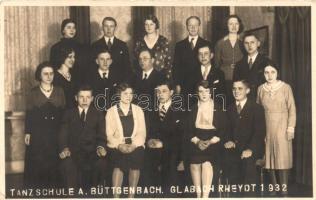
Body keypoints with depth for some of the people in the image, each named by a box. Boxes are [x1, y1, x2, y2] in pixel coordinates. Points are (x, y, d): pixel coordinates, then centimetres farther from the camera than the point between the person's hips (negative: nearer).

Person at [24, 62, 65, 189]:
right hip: (37, 132, -1)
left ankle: (53, 187, 15)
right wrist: (27, 133, -5)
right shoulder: (33, 93, 1)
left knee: (54, 161, 4)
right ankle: (35, 188, 14)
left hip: (55, 133, 1)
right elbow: (28, 114, 0)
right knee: (37, 162, 2)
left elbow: (63, 113, 5)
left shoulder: (59, 91, 5)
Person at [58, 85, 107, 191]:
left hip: (91, 151, 0)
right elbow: (63, 134, 5)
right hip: (72, 151, 0)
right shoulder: (68, 113, 16)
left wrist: (100, 147, -14)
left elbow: (101, 135, 8)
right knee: (68, 163, -34)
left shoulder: (98, 115, 18)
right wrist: (64, 148, -15)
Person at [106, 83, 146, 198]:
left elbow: (142, 133, 6)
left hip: (135, 145, 2)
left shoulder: (138, 110, 13)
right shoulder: (111, 111, 9)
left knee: (136, 157, -25)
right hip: (117, 146, -2)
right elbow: (109, 135, 2)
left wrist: (133, 145, -12)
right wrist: (119, 145, -15)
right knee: (119, 163, -28)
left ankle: (131, 196, -15)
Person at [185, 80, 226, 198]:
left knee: (207, 163, -25)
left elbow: (223, 130, 3)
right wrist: (197, 141, -10)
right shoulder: (193, 110, 14)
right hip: (196, 143, 3)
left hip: (213, 143, -3)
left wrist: (210, 142, -10)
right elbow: (188, 130, 7)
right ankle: (198, 195, -12)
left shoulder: (218, 110, 9)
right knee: (194, 164, -18)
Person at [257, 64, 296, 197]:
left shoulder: (286, 87, -2)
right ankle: (273, 187, 9)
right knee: (269, 157, 3)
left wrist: (291, 127, -9)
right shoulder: (260, 89, 7)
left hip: (282, 127, -3)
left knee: (282, 157, -4)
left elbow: (292, 109, -3)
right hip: (266, 127, 3)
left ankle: (284, 189, 1)